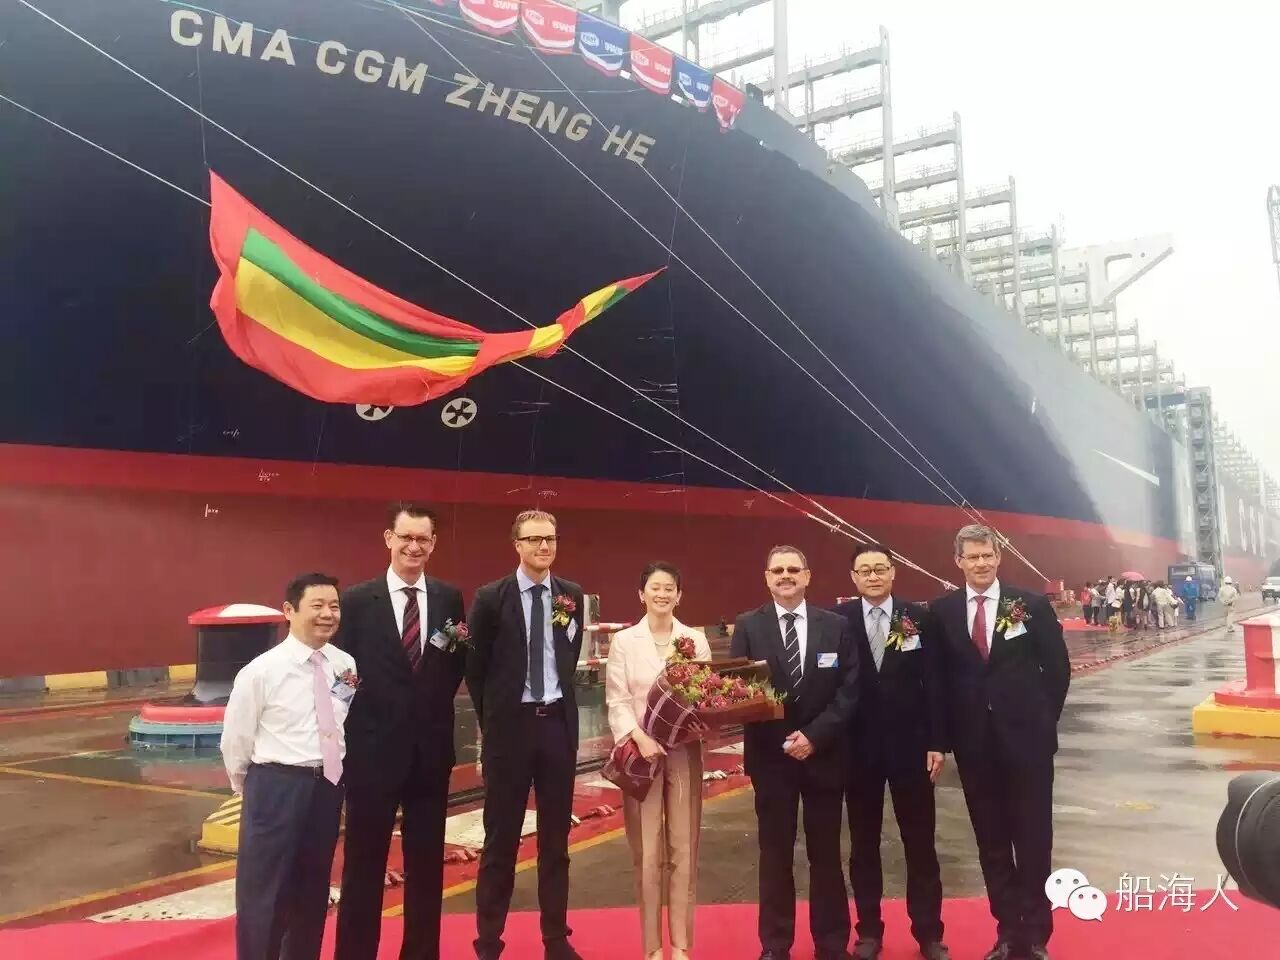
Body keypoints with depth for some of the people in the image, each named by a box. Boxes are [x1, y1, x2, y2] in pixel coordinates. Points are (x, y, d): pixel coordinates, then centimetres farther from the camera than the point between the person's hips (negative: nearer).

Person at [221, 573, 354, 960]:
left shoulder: (346, 665, -2)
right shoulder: (261, 671, -13)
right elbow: (235, 741, -4)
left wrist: (329, 778, 14)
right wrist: (256, 789, 6)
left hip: (328, 785, 4)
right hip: (277, 786, -4)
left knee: (313, 888, 19)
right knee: (263, 888, 6)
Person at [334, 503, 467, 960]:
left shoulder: (449, 598, 2)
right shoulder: (357, 600, -5)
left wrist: (436, 703, -3)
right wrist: (351, 732, -6)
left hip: (431, 748, 3)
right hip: (374, 748, -3)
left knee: (427, 862, 14)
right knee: (364, 863, 9)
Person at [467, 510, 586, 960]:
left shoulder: (571, 595, 2)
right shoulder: (491, 597, -6)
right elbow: (475, 667, 2)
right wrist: (491, 718, 6)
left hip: (558, 722, 3)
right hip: (509, 724, -3)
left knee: (555, 836, 12)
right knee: (501, 837, 6)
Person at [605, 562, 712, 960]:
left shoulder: (696, 640, 5)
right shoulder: (623, 641, 1)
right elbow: (616, 702, -4)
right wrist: (640, 737, -18)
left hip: (685, 751, 1)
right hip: (641, 752, -1)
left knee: (683, 848, 6)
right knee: (647, 851, 4)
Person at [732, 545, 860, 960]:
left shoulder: (836, 625, 2)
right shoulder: (748, 626, 0)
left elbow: (849, 690, -2)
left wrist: (814, 735, -13)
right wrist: (781, 738, -17)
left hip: (824, 753, 1)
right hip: (770, 755, 0)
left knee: (826, 853, 11)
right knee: (775, 854, 9)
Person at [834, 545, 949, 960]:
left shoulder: (918, 618, -1)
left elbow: (933, 683, -1)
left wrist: (937, 743, -4)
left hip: (911, 744, 0)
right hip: (858, 748, 0)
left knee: (920, 842, 10)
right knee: (863, 843, 11)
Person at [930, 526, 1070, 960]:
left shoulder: (1031, 605, -4)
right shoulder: (941, 611, 1)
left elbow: (1058, 666, 2)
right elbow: (938, 675, 6)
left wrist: (1042, 718, 2)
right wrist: (949, 730, 2)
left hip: (1027, 738, -2)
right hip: (973, 743, 2)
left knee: (1033, 839, 6)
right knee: (991, 842, 11)